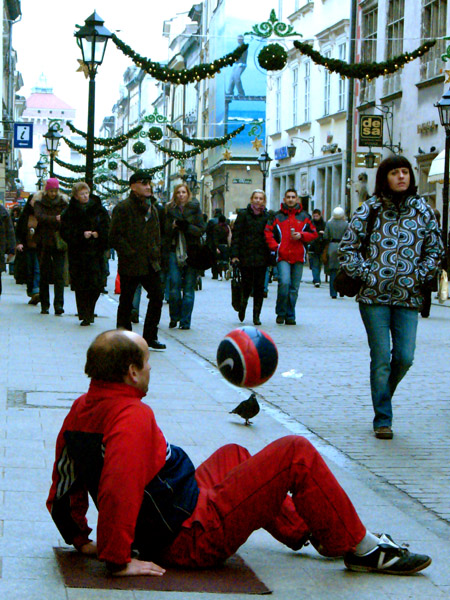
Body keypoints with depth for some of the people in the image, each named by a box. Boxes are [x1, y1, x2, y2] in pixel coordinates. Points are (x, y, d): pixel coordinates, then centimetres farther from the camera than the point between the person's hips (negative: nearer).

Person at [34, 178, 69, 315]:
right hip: (43, 242, 0)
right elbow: (39, 216, -14)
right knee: (44, 274, 5)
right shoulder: (39, 201, 4)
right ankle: (44, 305, 12)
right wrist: (55, 219, -26)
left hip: (59, 242, 0)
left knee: (59, 274, -9)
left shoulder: (63, 201, 7)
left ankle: (58, 305, -13)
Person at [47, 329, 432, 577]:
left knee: (233, 456, 33)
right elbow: (117, 490, -38)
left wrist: (81, 540, 14)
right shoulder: (132, 416, -27)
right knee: (296, 454, -6)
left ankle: (304, 532, 39)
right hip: (196, 538, -10)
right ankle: (363, 549, 7)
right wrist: (119, 560, -31)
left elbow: (62, 490, 7)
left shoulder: (80, 410, 1)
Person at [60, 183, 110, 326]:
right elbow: (65, 233, -3)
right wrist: (82, 235, -15)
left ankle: (88, 312, 15)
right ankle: (85, 316, 6)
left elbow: (107, 228, 6)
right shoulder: (69, 213, 3)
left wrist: (98, 234, -12)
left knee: (96, 284, -6)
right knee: (81, 286, -2)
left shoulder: (99, 210, 6)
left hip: (96, 251, 1)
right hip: (77, 253, 0)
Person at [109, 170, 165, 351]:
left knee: (157, 297, 4)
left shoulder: (152, 209, 16)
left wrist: (156, 254, 12)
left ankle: (150, 337, 15)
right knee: (126, 302, 2)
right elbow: (115, 237, -13)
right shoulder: (123, 208, -8)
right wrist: (130, 254, -15)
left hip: (150, 265, 7)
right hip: (130, 266, -7)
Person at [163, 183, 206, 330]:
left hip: (191, 251, -1)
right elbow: (165, 231, 9)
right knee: (174, 285, -7)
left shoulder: (195, 209, 5)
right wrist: (173, 226, -11)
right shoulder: (170, 209, 11)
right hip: (174, 250, 1)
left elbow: (202, 229, 0)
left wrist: (187, 227, -15)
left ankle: (185, 321, 2)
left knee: (189, 287, -2)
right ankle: (174, 318, 10)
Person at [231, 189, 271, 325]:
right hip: (245, 256, -2)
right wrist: (234, 254, -8)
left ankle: (256, 315, 7)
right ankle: (243, 304, 30)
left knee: (259, 286, 0)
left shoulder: (267, 217, 8)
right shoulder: (243, 214, 3)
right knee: (247, 284, -2)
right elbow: (236, 235, -1)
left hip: (261, 257, 2)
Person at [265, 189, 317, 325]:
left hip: (298, 257, 2)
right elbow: (268, 232, 7)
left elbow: (314, 234, 12)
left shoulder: (304, 216, 11)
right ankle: (281, 313, -3)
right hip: (283, 257, -2)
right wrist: (275, 247, -5)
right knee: (284, 282, -19)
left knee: (294, 288, 3)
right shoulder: (278, 216, 7)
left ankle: (290, 316, 13)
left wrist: (301, 235, -6)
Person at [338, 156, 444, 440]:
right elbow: (347, 247, 5)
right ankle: (382, 419, 8)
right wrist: (366, 274, -5)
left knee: (405, 357, -3)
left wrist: (417, 276, 0)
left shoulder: (423, 210, 8)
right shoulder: (369, 209, 3)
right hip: (374, 296, -2)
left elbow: (436, 250, 12)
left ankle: (383, 393, 27)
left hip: (408, 297, 2)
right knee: (381, 358, -2)